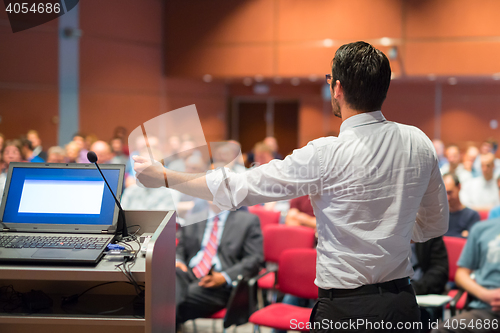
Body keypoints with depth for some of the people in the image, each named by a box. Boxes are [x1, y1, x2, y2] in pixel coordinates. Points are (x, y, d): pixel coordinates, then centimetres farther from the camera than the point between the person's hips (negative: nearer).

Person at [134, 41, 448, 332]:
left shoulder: (327, 155, -18)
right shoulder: (419, 144, -2)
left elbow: (239, 189, -12)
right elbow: (435, 224, 10)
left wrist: (165, 177, -2)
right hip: (402, 304, 6)